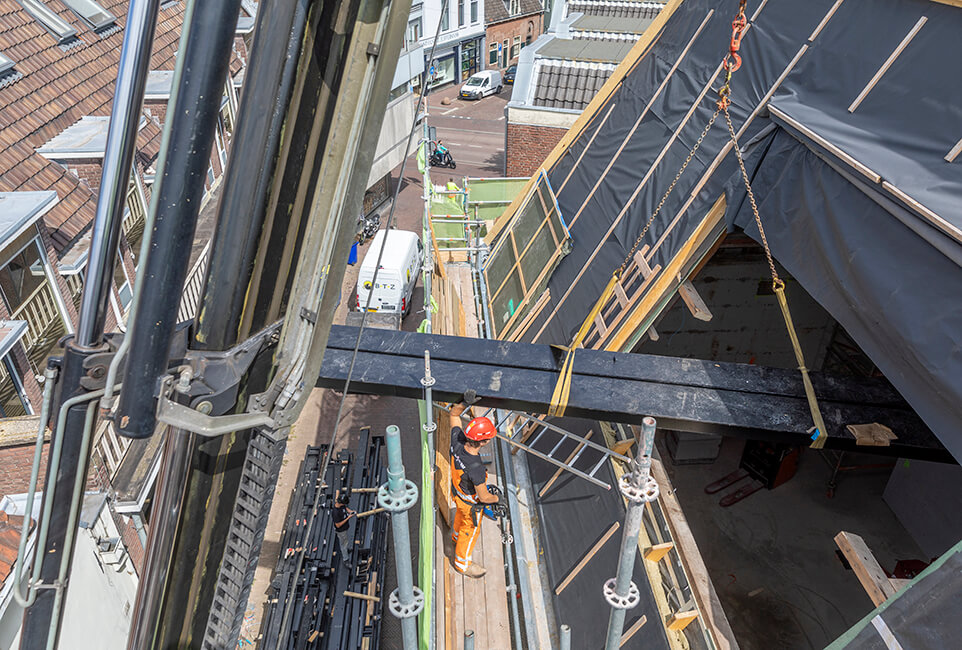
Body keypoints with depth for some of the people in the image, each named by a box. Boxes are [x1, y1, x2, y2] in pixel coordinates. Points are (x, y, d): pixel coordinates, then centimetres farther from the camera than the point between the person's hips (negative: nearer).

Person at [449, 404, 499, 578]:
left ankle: (456, 536, 67)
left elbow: (454, 414, -12)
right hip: (471, 501, -6)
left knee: (461, 514, 37)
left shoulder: (457, 441, -30)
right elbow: (484, 497, -30)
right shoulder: (476, 468, -47)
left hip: (457, 490, 6)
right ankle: (462, 562, 47)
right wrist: (497, 498, -9)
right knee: (471, 530, 22)